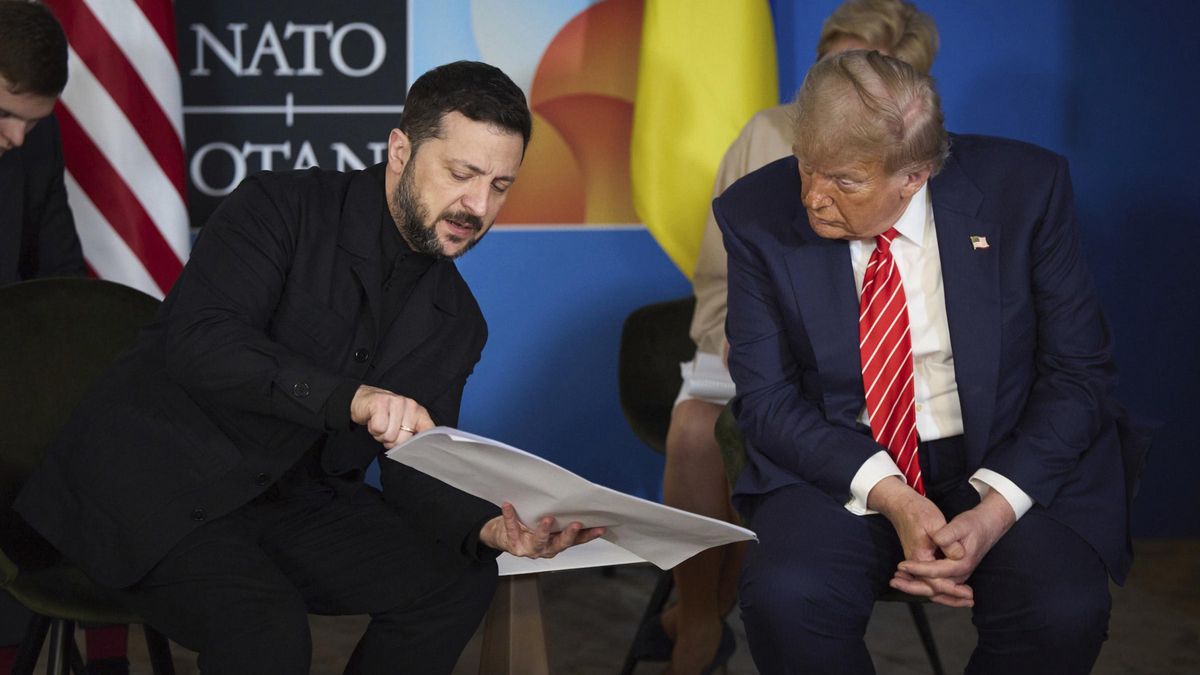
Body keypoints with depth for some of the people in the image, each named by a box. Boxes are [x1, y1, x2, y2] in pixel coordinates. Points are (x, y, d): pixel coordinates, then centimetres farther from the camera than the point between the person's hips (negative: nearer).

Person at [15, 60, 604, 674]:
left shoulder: (455, 321, 7)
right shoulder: (279, 207, -10)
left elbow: (417, 472, 3)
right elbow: (198, 338, -26)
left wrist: (487, 527, -20)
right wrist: (350, 397, -39)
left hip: (290, 503, 6)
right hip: (154, 482, -6)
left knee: (457, 578, -14)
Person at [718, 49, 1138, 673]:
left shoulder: (1025, 188, -10)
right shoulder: (758, 215, -8)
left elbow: (1079, 372, -5)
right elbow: (765, 400, -5)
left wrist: (996, 511, -19)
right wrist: (888, 497, -21)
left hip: (1007, 461, 0)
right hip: (838, 462, 0)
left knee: (1062, 612, -29)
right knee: (786, 599, -31)